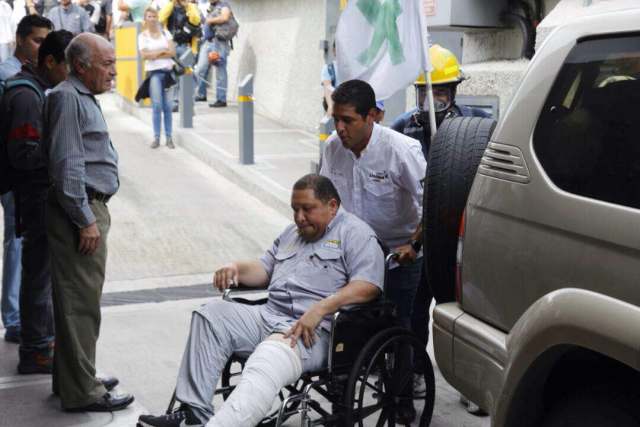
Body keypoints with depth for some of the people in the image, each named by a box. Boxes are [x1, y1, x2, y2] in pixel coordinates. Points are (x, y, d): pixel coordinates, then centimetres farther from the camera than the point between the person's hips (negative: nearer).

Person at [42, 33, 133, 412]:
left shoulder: (83, 98, 19)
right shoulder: (68, 99, -14)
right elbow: (66, 165, -20)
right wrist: (86, 220, -20)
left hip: (90, 208, 11)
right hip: (80, 211, -11)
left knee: (80, 300, 16)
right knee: (81, 303, -6)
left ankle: (75, 377, 26)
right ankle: (82, 391, 0)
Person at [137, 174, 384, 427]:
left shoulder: (356, 233, 1)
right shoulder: (293, 233, 27)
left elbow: (368, 285, -12)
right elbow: (264, 270, 31)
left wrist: (319, 309, -23)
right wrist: (237, 268, 8)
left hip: (316, 330, -8)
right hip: (269, 315, 8)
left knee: (263, 370, -34)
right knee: (213, 314, -12)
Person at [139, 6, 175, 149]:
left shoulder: (165, 33, 12)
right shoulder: (143, 36, 6)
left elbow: (172, 52, 2)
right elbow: (144, 55, -6)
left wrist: (155, 54, -6)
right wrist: (163, 51, -4)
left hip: (168, 71, 2)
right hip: (154, 72, -2)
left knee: (168, 106, -1)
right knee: (157, 105, -10)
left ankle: (169, 137, 3)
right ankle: (156, 137, -6)